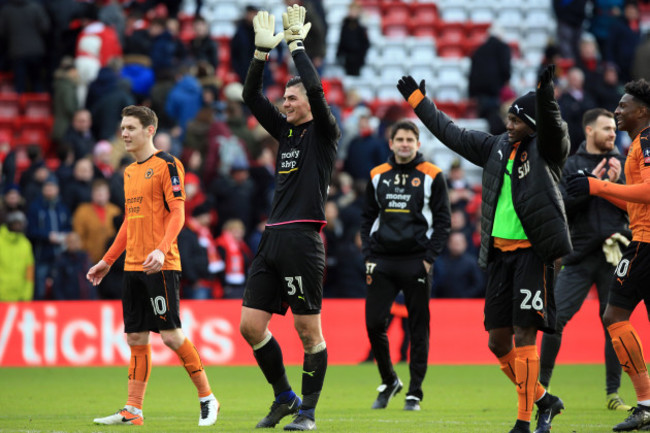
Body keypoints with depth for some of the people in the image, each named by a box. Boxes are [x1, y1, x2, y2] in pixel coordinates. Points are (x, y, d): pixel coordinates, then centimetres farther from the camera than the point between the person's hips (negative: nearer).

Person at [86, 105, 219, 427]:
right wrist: (107, 261, 24)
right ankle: (133, 410, 7)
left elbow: (178, 212, -13)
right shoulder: (130, 171, 17)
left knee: (170, 334, -10)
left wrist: (161, 250, -27)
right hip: (132, 267, 8)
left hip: (160, 266, -8)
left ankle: (207, 399, 2)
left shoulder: (166, 165, -7)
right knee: (136, 338, 6)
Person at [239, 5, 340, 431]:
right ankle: (285, 397, 18)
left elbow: (316, 89, -16)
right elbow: (251, 96, 15)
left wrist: (297, 42, -9)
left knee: (308, 330, -3)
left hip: (303, 240, -7)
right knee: (250, 325, 4)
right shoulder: (286, 130, 17)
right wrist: (263, 50, 7)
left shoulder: (324, 133, -1)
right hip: (273, 237, 7)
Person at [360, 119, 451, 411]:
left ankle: (415, 392, 7)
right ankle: (388, 381, 17)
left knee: (418, 328, 0)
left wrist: (429, 258, -8)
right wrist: (368, 256, 5)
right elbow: (368, 218, 16)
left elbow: (443, 221, 1)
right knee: (374, 323, -4)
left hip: (416, 263, -3)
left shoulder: (431, 176, 1)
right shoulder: (377, 176, 11)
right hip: (382, 261, 3)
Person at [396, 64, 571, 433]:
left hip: (533, 253, -7)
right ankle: (543, 400, 26)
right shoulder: (497, 147, 14)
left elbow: (552, 127, -25)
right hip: (500, 254, 7)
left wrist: (545, 95, -42)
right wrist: (418, 100, 28)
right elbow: (453, 134, 23)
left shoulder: (545, 149, -4)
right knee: (498, 341, 8)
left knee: (524, 336, -12)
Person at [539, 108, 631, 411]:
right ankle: (541, 384, 9)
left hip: (613, 253, 1)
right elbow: (562, 205, -5)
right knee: (555, 318, -5)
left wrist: (616, 182, -11)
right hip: (580, 254, -1)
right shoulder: (571, 165, 6)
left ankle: (613, 393, 7)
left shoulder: (622, 164, 9)